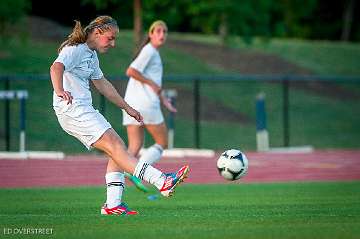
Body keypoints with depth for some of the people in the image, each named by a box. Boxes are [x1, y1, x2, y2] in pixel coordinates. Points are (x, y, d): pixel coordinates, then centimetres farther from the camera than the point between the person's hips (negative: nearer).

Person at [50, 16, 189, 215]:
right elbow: (56, 67, -29)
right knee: (114, 147, -18)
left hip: (85, 110, 10)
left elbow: (102, 84, 31)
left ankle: (113, 204, 0)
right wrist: (60, 92, -47)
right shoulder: (74, 50, -10)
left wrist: (127, 108, 32)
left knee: (118, 147, 3)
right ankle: (162, 182, -29)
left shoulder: (91, 54, 21)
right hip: (72, 109, -10)